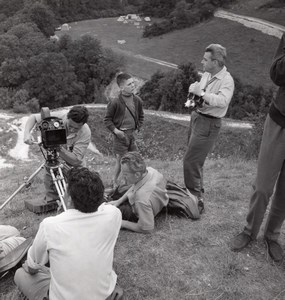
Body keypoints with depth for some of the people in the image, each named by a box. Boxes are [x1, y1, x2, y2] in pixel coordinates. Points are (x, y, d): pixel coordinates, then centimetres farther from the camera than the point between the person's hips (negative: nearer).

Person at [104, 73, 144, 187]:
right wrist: (115, 130, -16)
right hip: (120, 135, -5)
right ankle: (115, 182, 25)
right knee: (120, 160, 3)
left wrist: (138, 127, 6)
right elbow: (107, 120, -8)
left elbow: (141, 116, 16)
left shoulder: (137, 100, 0)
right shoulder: (115, 103, -16)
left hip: (132, 134, 5)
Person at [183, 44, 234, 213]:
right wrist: (194, 89, -3)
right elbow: (196, 90, 19)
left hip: (209, 124, -8)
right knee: (195, 161, 18)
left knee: (191, 162, -9)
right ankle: (198, 193, 36)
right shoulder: (207, 74, 7)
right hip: (197, 117, 8)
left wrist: (202, 93, -31)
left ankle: (196, 201, 4)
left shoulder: (227, 80, -17)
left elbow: (222, 101, -32)